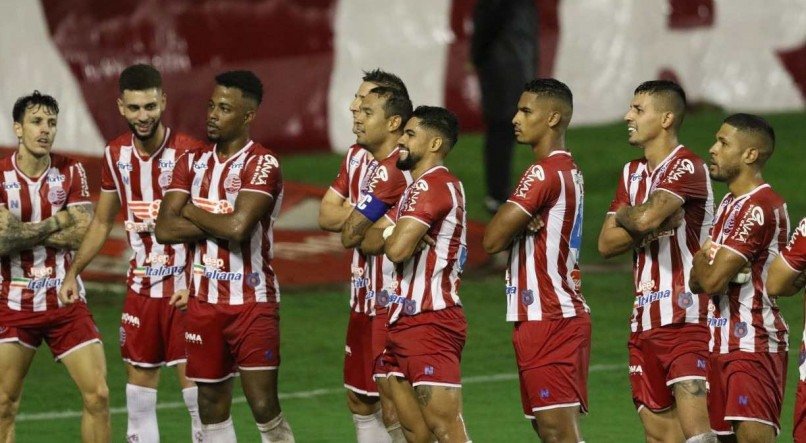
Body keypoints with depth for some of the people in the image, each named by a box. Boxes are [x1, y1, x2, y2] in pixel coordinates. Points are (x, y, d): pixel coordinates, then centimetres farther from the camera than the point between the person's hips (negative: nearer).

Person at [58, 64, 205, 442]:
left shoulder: (187, 152, -11)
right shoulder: (116, 155, 6)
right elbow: (102, 222, 18)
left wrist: (195, 283, -20)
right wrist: (73, 272, 14)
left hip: (183, 288, -5)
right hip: (140, 287, 5)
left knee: (195, 389, -7)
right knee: (138, 391, 6)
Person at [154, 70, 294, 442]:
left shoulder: (262, 164, -10)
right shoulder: (192, 162, 8)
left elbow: (239, 226, -24)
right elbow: (164, 229, -2)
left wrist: (191, 211, -7)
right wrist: (222, 225, -12)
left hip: (252, 303, -6)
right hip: (204, 303, 6)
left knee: (264, 406, -11)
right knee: (212, 408, 9)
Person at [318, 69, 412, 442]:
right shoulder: (356, 157, 10)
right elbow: (326, 215, 4)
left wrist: (353, 216, -10)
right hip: (363, 299, 9)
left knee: (394, 411, -9)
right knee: (360, 400, 16)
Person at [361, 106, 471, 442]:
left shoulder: (431, 186, -12)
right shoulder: (419, 188, 21)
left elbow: (397, 249, -24)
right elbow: (367, 238, 15)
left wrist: (389, 236, -1)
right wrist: (393, 235, -6)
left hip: (429, 322, -11)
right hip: (406, 320, 11)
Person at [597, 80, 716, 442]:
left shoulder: (686, 167, -9)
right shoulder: (632, 174, 16)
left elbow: (645, 217, -25)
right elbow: (606, 243, 9)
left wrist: (624, 215, -2)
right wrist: (646, 228, -9)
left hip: (686, 318, -8)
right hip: (645, 321, 8)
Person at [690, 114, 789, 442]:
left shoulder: (759, 207, -15)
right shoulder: (729, 204, 17)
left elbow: (712, 280, -19)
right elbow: (697, 281, 16)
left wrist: (702, 261, 3)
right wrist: (707, 261, -6)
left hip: (753, 344, -10)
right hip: (724, 341, 10)